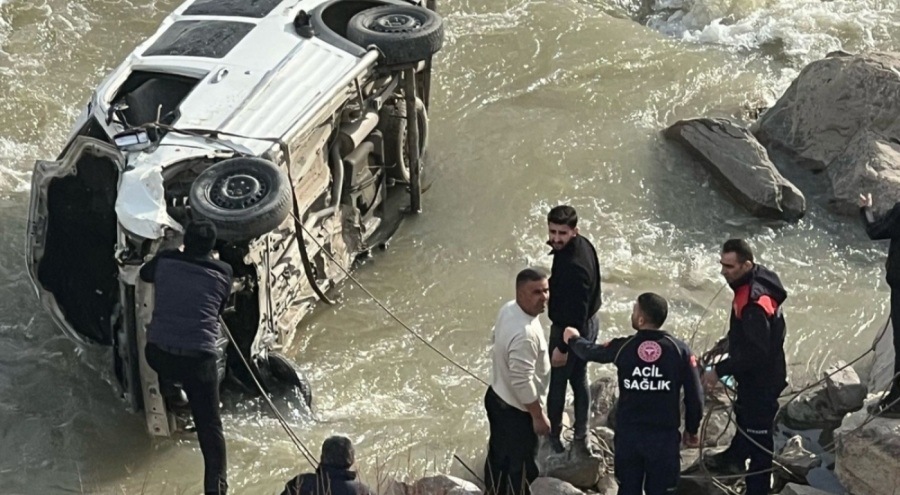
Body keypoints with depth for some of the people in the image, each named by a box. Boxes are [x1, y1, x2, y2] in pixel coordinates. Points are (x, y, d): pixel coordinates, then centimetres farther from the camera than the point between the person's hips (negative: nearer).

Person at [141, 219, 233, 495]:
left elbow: (145, 274, 26)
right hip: (199, 358, -1)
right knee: (209, 424, 4)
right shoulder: (223, 273, 1)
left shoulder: (165, 260, 3)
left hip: (158, 354, 1)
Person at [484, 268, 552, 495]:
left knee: (498, 454, 27)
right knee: (522, 465, 11)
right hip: (515, 409, -9)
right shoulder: (525, 333, -36)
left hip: (497, 397, 9)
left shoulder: (508, 309, -6)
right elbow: (522, 382, -32)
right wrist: (538, 415, -19)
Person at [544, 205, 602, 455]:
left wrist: (562, 347, -23)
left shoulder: (573, 267, -36)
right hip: (589, 323, 9)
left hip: (571, 329, -9)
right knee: (579, 379, 22)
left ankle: (553, 437, 33)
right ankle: (581, 437, 36)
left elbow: (576, 313, -30)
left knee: (556, 382, 13)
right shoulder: (583, 244, -6)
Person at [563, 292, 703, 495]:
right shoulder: (680, 350, -9)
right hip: (664, 435, -1)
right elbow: (694, 395, -5)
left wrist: (573, 339, 37)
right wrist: (692, 430, 11)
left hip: (628, 434, 1)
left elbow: (590, 351, 15)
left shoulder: (623, 347, -6)